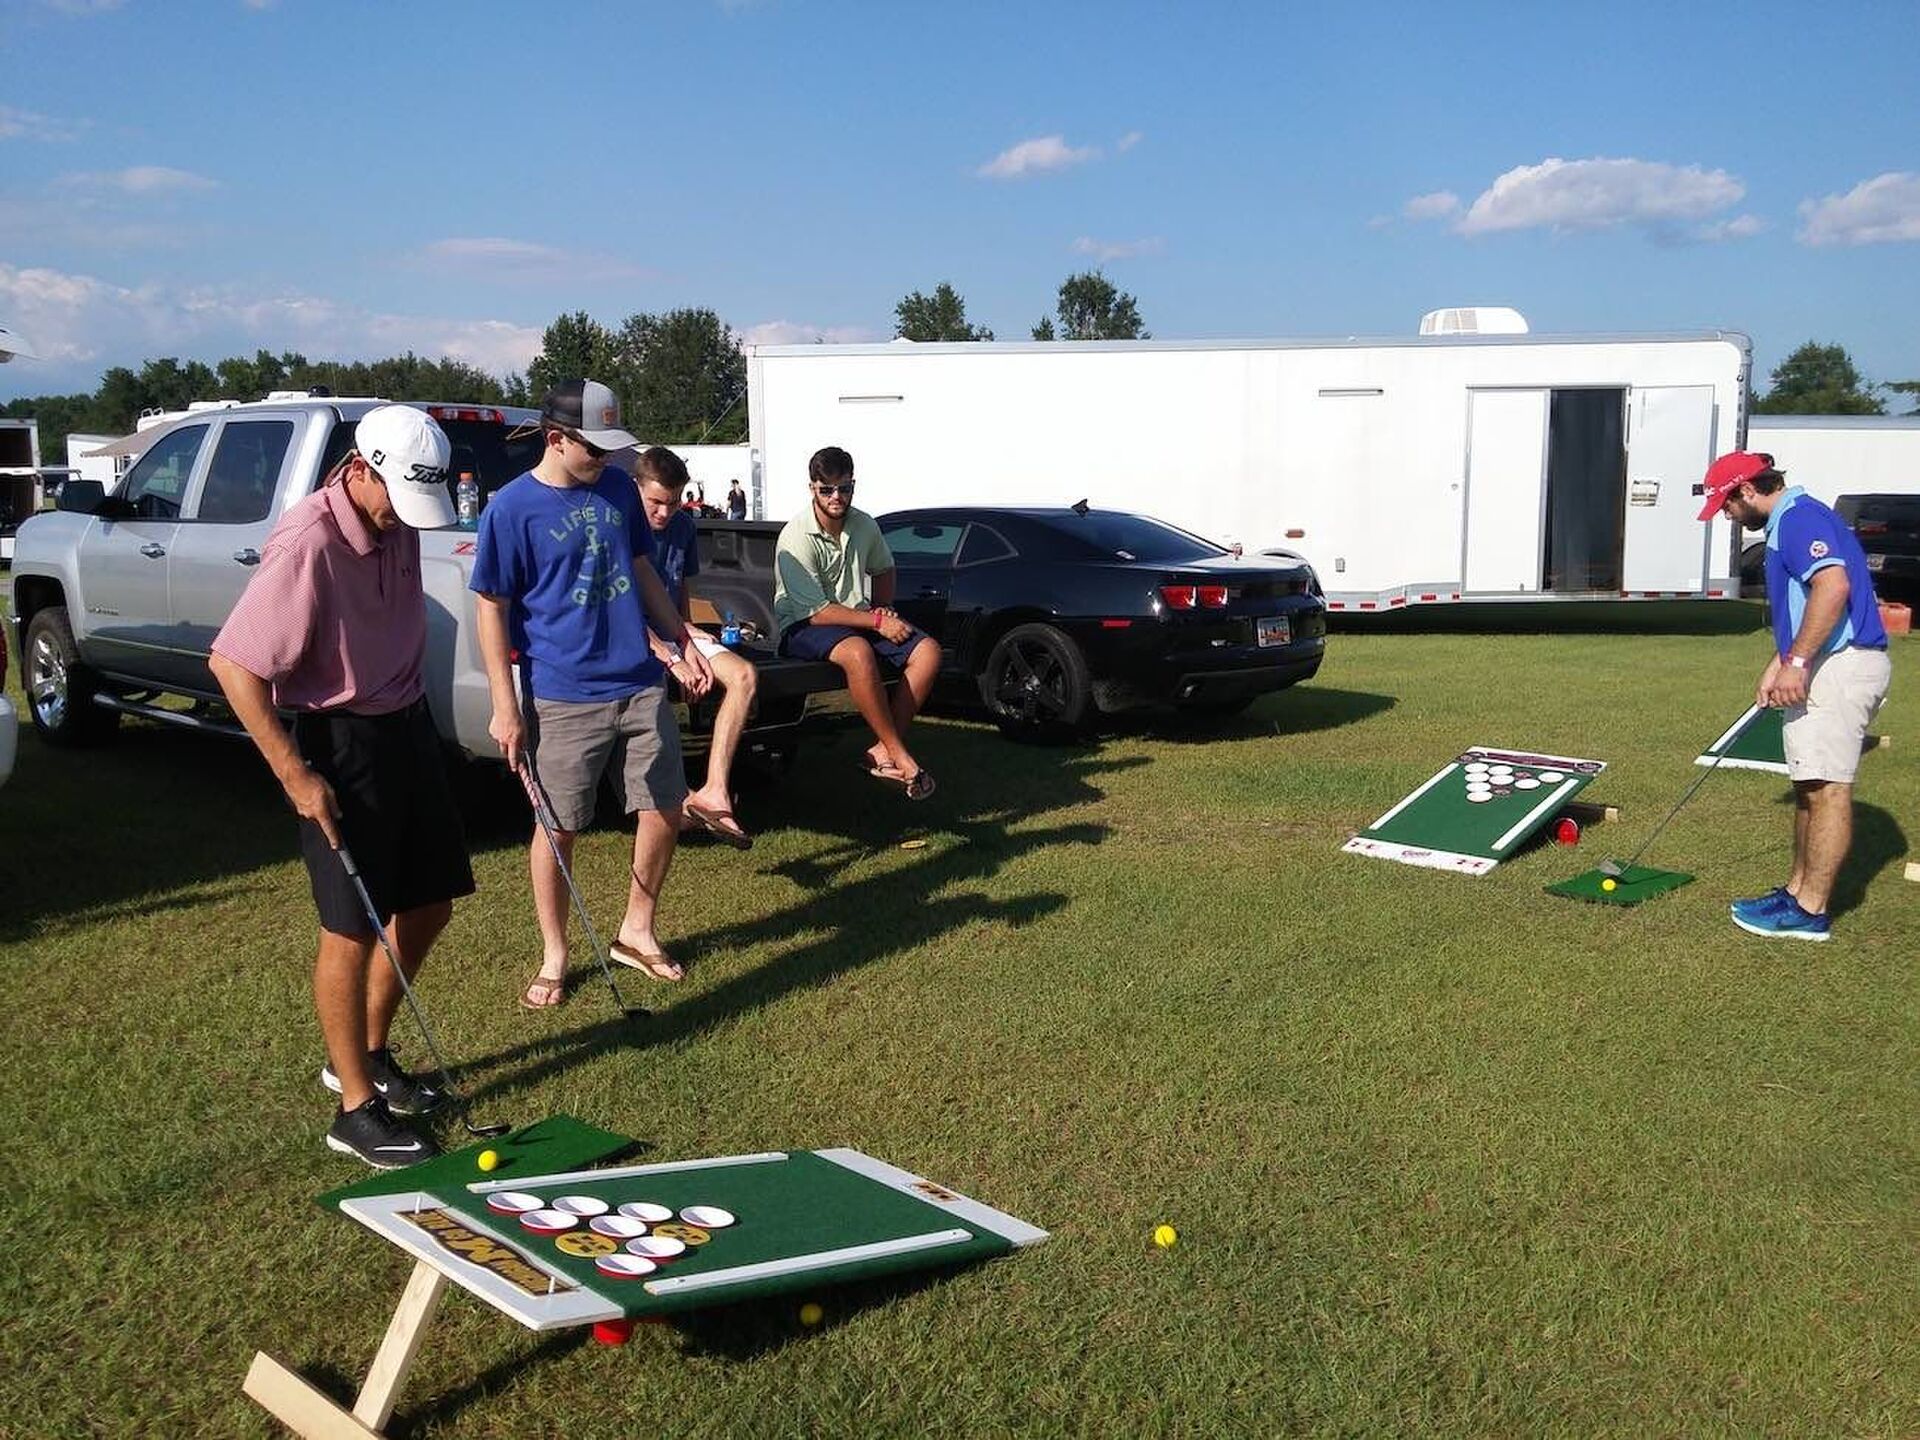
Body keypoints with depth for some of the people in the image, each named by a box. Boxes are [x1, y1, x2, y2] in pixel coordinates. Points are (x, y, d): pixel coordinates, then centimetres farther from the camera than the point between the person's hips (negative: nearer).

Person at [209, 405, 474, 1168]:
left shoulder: (397, 522, 0)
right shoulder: (309, 543, -24)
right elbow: (233, 662, -22)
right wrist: (294, 774, -21)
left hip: (408, 726, 9)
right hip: (341, 744, -8)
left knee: (429, 905, 15)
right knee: (353, 928, -2)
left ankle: (366, 1055, 33)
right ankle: (356, 1108, 11)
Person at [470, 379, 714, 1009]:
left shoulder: (618, 488, 6)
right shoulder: (512, 508, -9)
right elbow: (491, 608, -7)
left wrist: (682, 641, 16)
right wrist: (505, 708, -10)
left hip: (640, 685, 5)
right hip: (561, 698, -5)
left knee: (664, 812, 9)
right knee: (558, 828, 5)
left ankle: (636, 933, 28)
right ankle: (554, 958, 22)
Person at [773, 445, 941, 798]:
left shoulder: (864, 526, 3)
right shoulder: (796, 538, -17)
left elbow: (883, 569, 25)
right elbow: (816, 612, -20)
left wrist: (882, 608, 6)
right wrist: (877, 622, -19)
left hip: (859, 619, 7)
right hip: (802, 627, -7)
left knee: (928, 651, -15)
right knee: (858, 651, -39)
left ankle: (882, 752, -18)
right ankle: (900, 756, -29)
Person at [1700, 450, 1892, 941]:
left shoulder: (1799, 517, -13)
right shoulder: (1787, 522, 20)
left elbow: (1834, 585, -28)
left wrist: (1797, 663, -27)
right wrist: (1778, 666, 25)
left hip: (1840, 665, -11)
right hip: (1822, 668, 11)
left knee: (1827, 788, -7)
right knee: (1811, 786, 15)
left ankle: (1810, 910, -4)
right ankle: (1798, 889, 23)